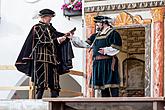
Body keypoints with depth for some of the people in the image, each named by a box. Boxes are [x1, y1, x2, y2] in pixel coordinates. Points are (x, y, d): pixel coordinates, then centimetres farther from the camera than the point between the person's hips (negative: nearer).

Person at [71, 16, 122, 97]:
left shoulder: (113, 33, -3)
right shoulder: (96, 35, 19)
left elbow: (116, 49, -10)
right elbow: (85, 44, 16)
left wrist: (105, 50, -22)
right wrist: (73, 38, 11)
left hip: (108, 63, -8)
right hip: (97, 63, 8)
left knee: (111, 83, -10)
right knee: (101, 84, 9)